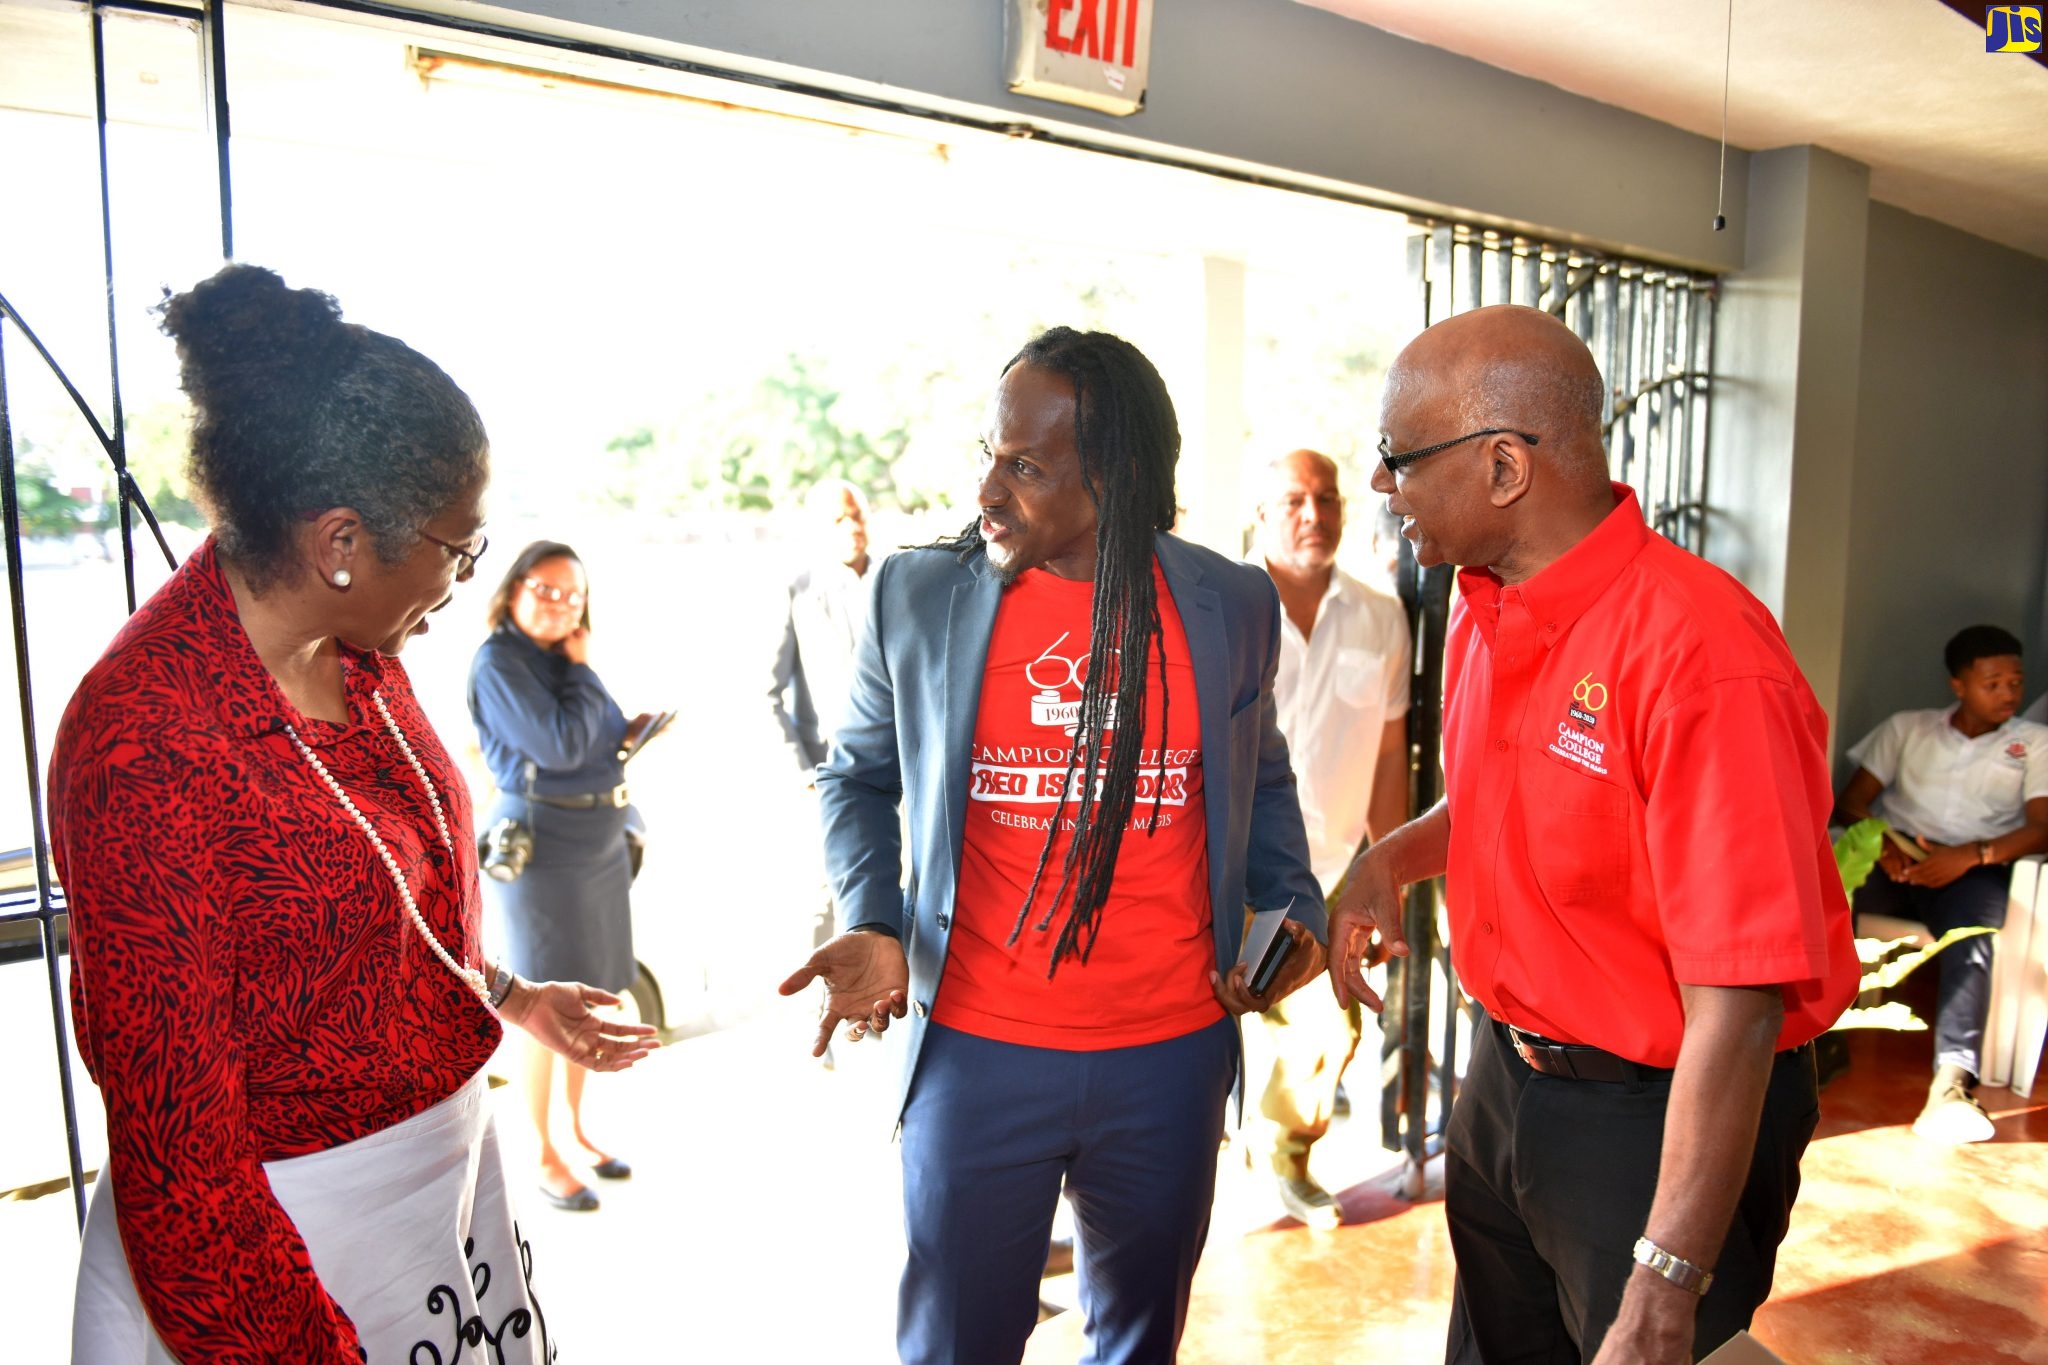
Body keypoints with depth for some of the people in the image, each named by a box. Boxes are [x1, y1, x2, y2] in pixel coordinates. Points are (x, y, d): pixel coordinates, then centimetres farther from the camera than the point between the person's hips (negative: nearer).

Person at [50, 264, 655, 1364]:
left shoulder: (356, 652, -1)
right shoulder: (146, 744, -25)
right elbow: (175, 1147, -21)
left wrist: (511, 998, 20)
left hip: (448, 1161, 7)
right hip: (277, 1244, -7)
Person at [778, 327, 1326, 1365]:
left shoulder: (1232, 607, -2)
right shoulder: (916, 595, -5)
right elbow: (858, 777, 7)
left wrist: (1292, 908, -1)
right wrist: (872, 925, -7)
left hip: (1173, 1051, 2)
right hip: (976, 1048, -1)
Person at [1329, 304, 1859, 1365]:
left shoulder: (1698, 657, -28)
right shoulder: (1483, 609, -1)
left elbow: (1736, 1008, -28)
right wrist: (1393, 857, -3)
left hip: (1660, 1115, -7)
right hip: (1507, 1071, 8)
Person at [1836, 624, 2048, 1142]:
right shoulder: (1907, 727, 21)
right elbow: (1853, 800, 12)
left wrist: (1970, 856, -15)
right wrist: (1884, 845, -10)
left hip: (1974, 869, -1)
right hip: (1897, 860, 1)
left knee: (1970, 940, -36)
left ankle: (1953, 1082, -49)